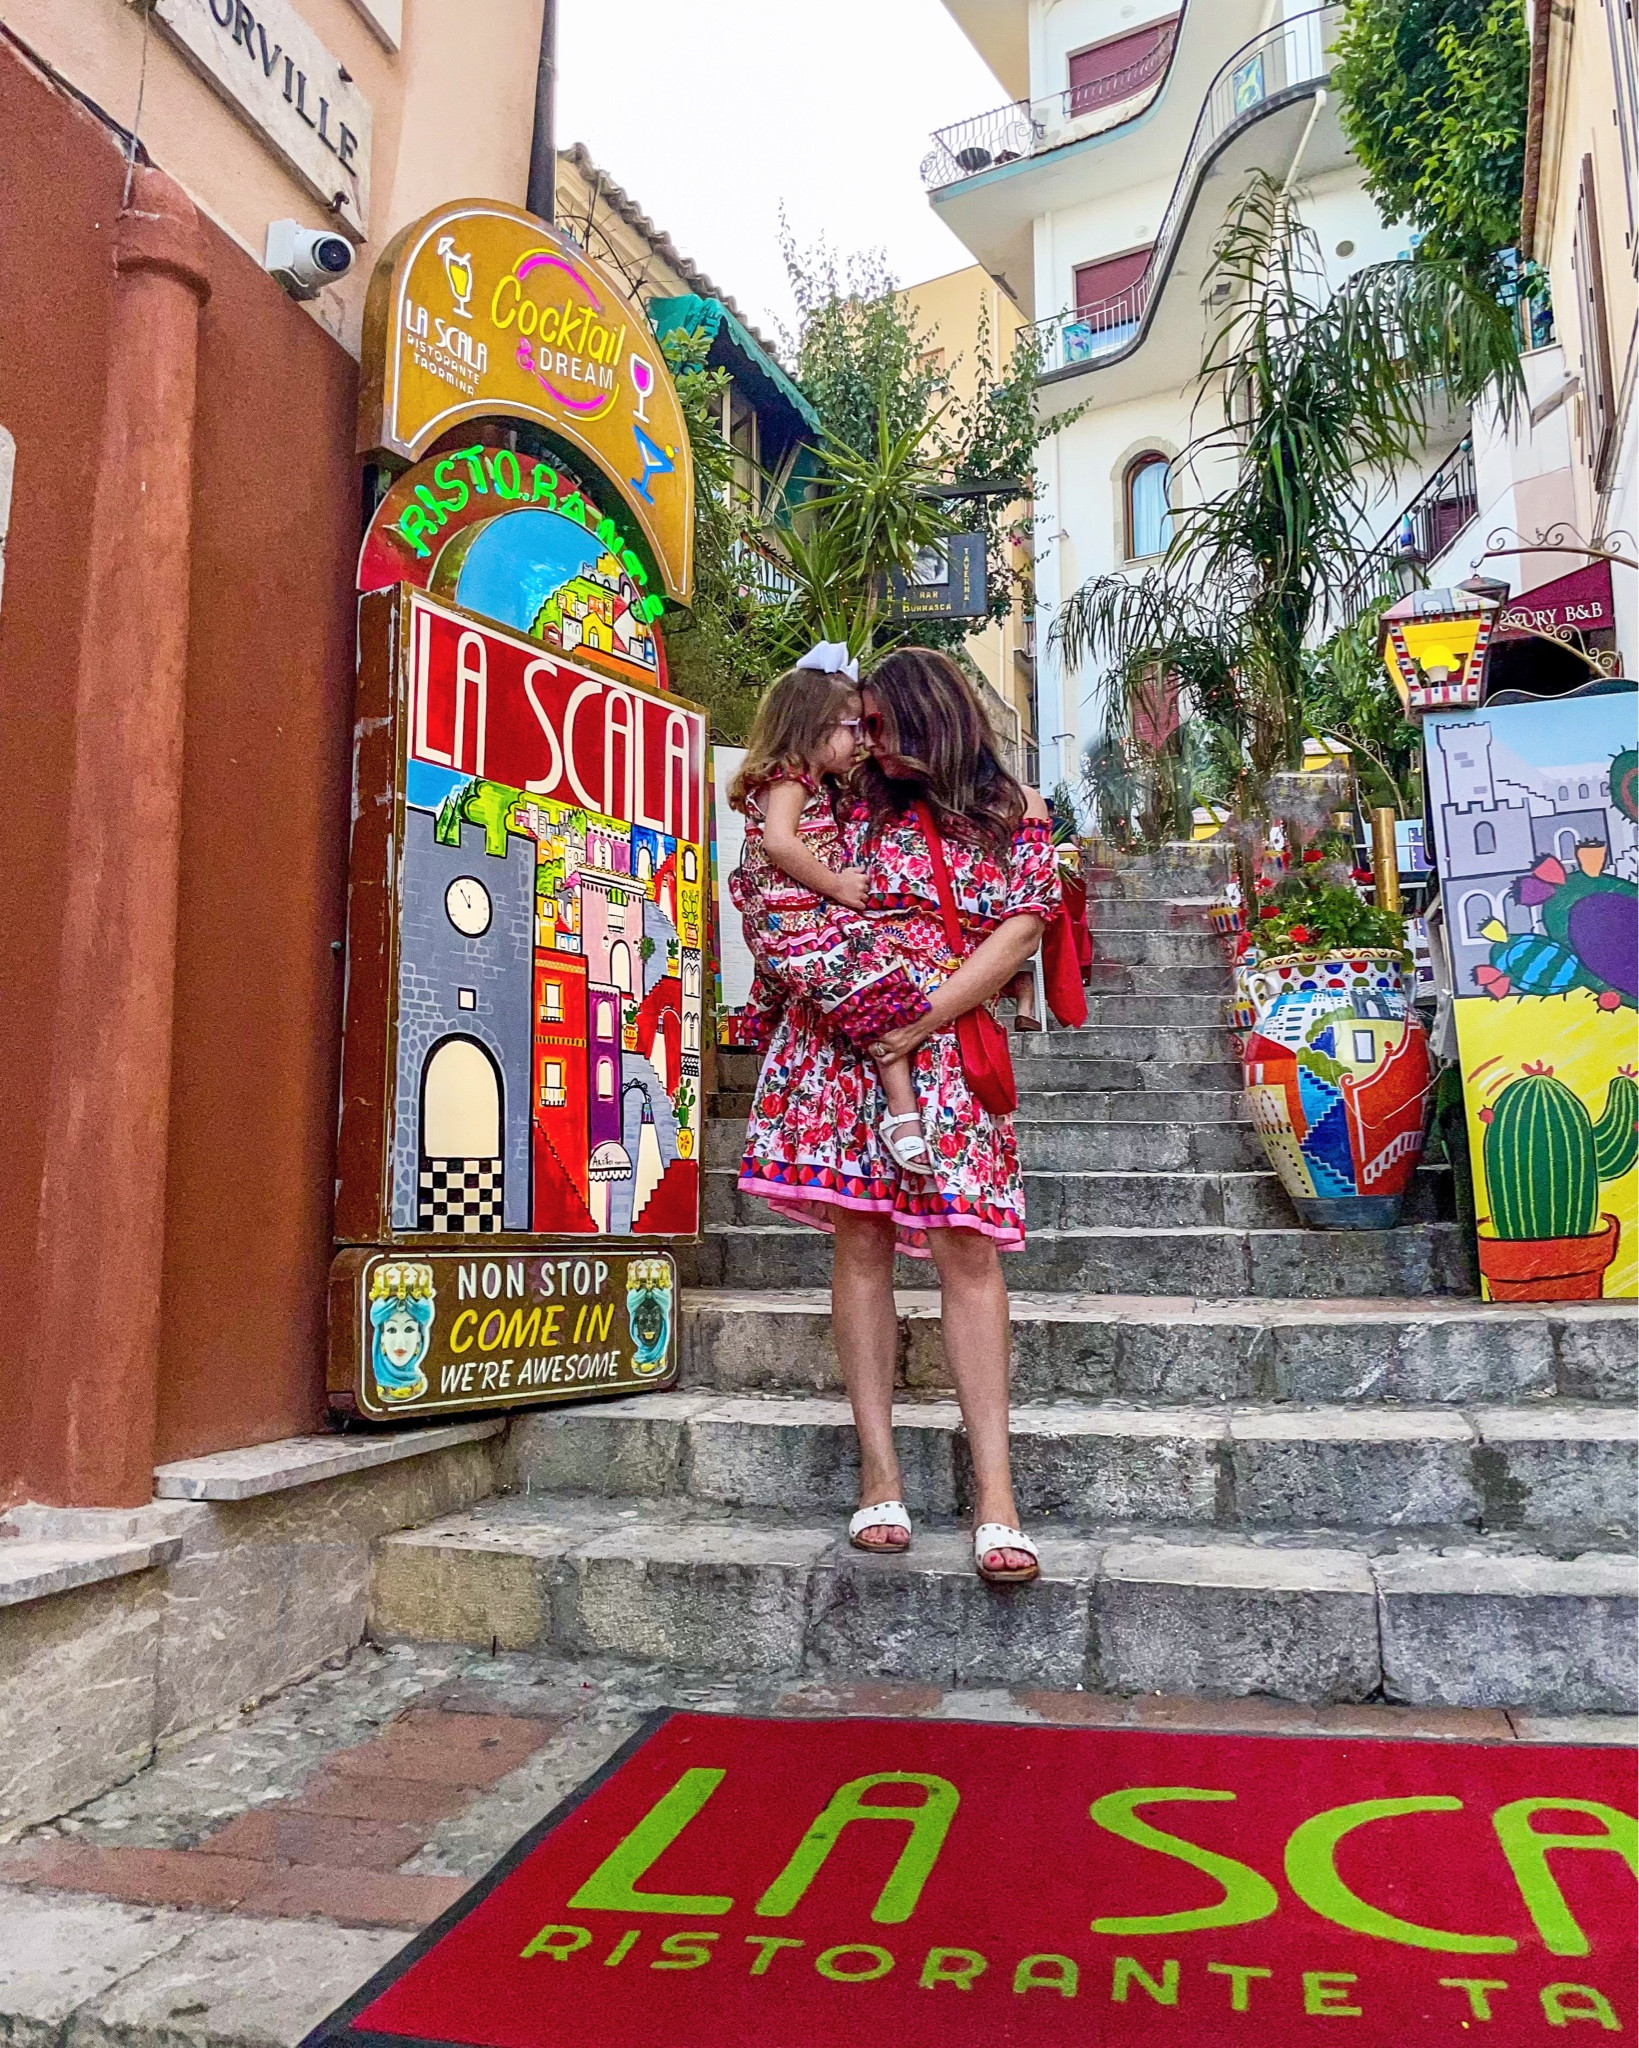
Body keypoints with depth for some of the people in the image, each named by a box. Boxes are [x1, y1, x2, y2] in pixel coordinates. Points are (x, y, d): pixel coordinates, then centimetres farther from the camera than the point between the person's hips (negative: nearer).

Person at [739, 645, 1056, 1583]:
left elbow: (1017, 934, -2)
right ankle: (879, 1473, 4)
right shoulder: (858, 804, 15)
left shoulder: (1015, 815, 9)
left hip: (948, 1050, -1)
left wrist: (918, 1026, -10)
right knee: (860, 1240, -2)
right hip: (843, 1044, 2)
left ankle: (995, 1490, -7)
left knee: (968, 1249, -9)